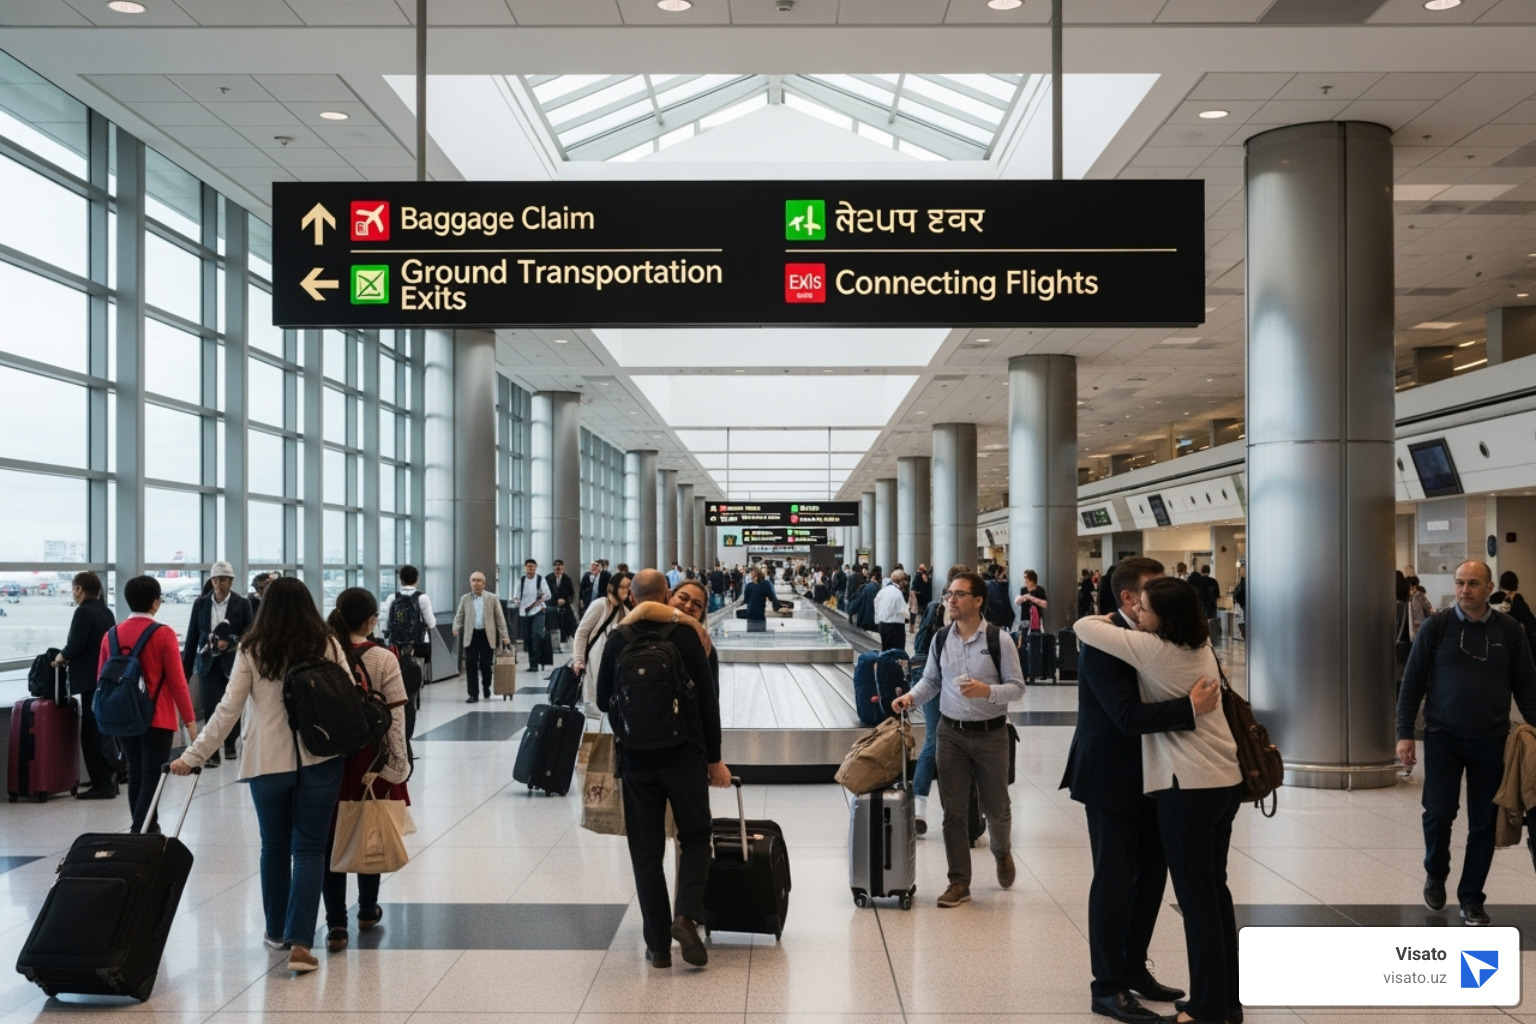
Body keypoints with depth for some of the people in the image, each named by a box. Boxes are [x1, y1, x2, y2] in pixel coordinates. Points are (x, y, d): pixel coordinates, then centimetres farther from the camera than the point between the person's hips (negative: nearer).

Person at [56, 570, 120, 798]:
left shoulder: (84, 612, -14)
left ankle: (102, 784, -3)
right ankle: (109, 780, 20)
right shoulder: (106, 611, 13)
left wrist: (62, 656, 1)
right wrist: (70, 657, 14)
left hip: (91, 680, -9)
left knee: (91, 734, -4)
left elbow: (75, 645, -19)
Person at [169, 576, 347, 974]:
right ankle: (299, 942, -8)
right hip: (320, 761, 0)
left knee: (274, 847, 17)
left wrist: (193, 755, -1)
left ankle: (276, 930, 31)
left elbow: (228, 710, -5)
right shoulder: (327, 646, 0)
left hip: (267, 762, 0)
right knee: (309, 848, 3)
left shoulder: (252, 650, -2)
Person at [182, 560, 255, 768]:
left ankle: (230, 744, 29)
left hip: (232, 662, -1)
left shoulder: (242, 604, -2)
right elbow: (192, 637, 6)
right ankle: (212, 752, -3)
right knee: (211, 708, -8)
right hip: (208, 663, 1)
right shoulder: (200, 603, 3)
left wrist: (230, 643, -19)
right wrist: (186, 669, 6)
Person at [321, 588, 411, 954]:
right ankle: (367, 910, 31)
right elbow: (395, 718, -12)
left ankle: (335, 924, 2)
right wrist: (398, 767, -6)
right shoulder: (383, 659, -10)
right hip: (370, 759, -1)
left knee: (330, 838, 6)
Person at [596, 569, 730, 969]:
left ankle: (658, 944, 8)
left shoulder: (617, 643, -2)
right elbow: (708, 701, -3)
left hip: (635, 758, 1)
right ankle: (687, 915, -9)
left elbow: (603, 701, 6)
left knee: (646, 850, 7)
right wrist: (715, 758, 4)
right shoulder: (686, 637, -5)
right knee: (695, 837, 14)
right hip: (684, 756, -1)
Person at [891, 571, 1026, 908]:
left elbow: (1017, 687, -9)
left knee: (996, 807, 11)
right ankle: (959, 882, 14)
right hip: (951, 732, 3)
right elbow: (931, 680, 11)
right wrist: (911, 696, -7)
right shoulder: (940, 639, 2)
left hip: (991, 733, -3)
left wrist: (987, 691, -25)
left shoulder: (998, 640, -10)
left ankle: (1002, 853, 44)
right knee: (953, 810, 4)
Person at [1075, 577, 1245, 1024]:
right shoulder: (1200, 645, 7)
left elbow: (1083, 627, -11)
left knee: (1196, 896, 0)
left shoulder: (1153, 649, -16)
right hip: (1227, 780, 8)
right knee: (1215, 890, 16)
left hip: (1188, 786, -8)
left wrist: (1105, 619, 9)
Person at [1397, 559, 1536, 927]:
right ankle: (1436, 874, 24)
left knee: (1484, 823, 4)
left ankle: (1472, 898, 18)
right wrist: (1405, 733, -5)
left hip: (1491, 741, 1)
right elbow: (1412, 682, 0)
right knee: (1438, 813, -5)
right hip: (1443, 738, -1)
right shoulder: (1436, 626, -2)